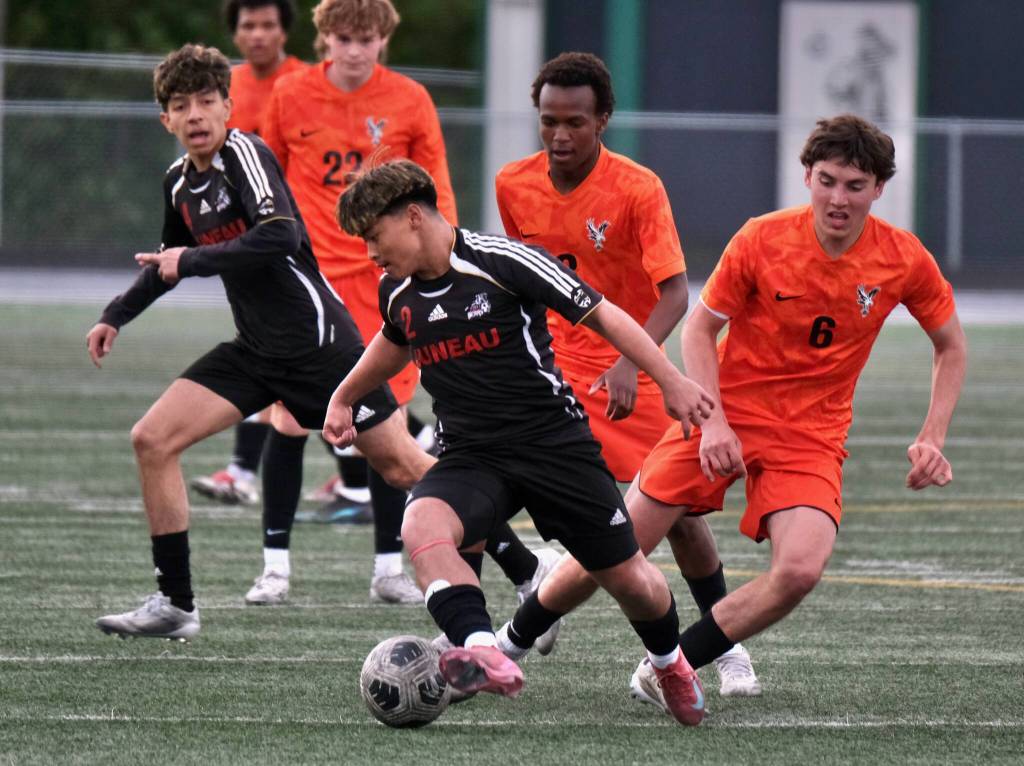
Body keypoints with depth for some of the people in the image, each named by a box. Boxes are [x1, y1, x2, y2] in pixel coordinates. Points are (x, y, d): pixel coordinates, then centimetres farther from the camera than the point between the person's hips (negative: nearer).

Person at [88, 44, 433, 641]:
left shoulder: (246, 153, -15)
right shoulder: (180, 182, 9)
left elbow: (280, 235, -31)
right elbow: (169, 262, 29)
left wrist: (193, 261, -22)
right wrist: (116, 317, 23)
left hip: (317, 340, -8)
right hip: (256, 351, 8)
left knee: (402, 466, -4)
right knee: (152, 440, -4)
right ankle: (175, 604, 2)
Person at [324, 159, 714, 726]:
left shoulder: (501, 262, -14)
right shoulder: (397, 293, 5)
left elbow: (603, 316, -10)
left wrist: (672, 383, -12)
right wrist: (343, 398, 41)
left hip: (555, 441, -4)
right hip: (471, 457, 4)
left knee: (629, 580, 5)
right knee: (421, 526, -30)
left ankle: (670, 664, 39)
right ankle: (486, 657, -46)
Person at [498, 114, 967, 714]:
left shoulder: (905, 261, -9)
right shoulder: (763, 239, -13)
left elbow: (951, 346, 7)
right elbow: (701, 327, -3)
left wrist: (933, 439, -3)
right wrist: (713, 422, -15)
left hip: (812, 435, 1)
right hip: (728, 413, -1)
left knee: (802, 570, -25)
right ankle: (514, 638, 24)